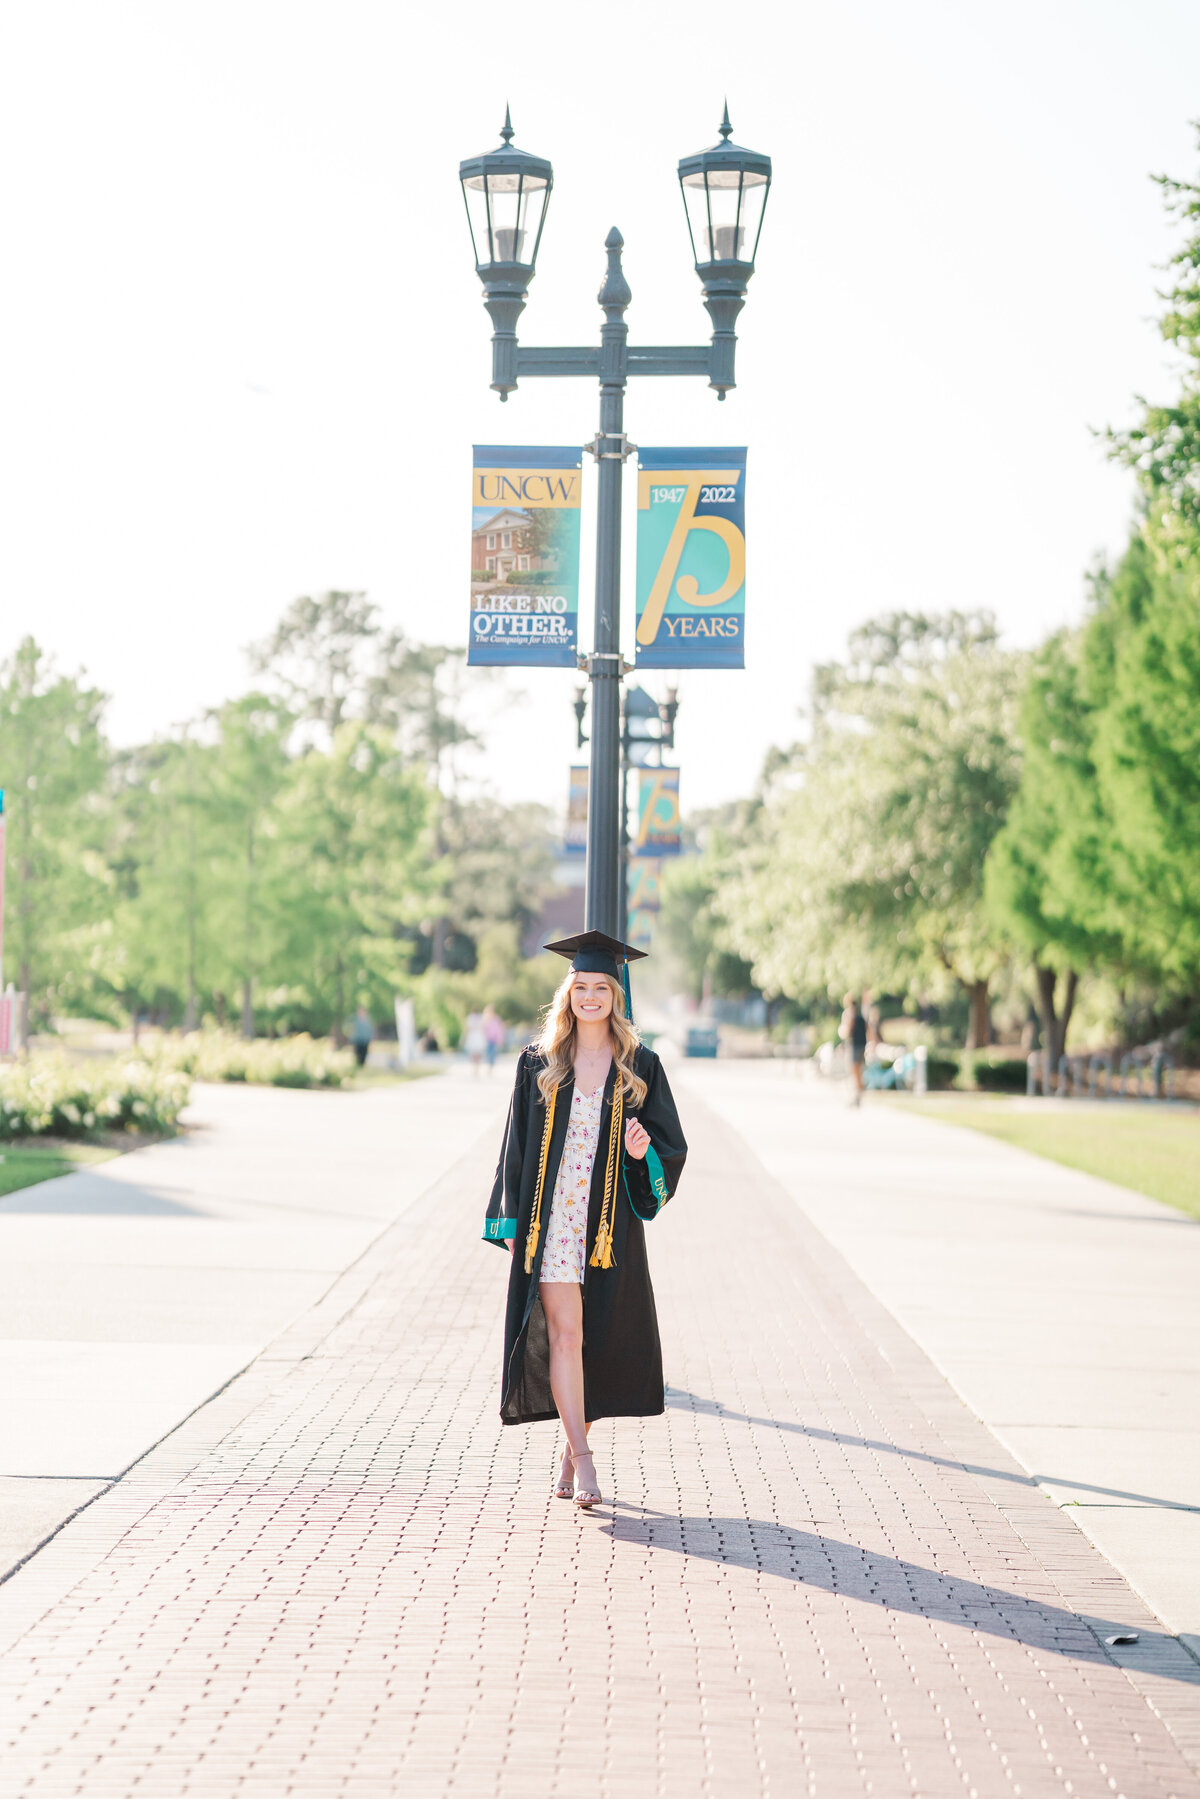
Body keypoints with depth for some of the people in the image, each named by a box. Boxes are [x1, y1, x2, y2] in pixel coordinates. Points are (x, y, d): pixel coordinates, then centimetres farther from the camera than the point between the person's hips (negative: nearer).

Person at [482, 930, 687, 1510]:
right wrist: (511, 1222, 3)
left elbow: (672, 1143, 5)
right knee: (564, 1332, -11)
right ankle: (583, 1460, -13)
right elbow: (517, 1142, 7)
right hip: (550, 1215, -1)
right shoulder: (539, 1061, 4)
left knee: (600, 1336, 7)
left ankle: (571, 1452, 23)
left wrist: (643, 1153, -18)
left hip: (610, 1220, 1)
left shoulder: (639, 1066, 4)